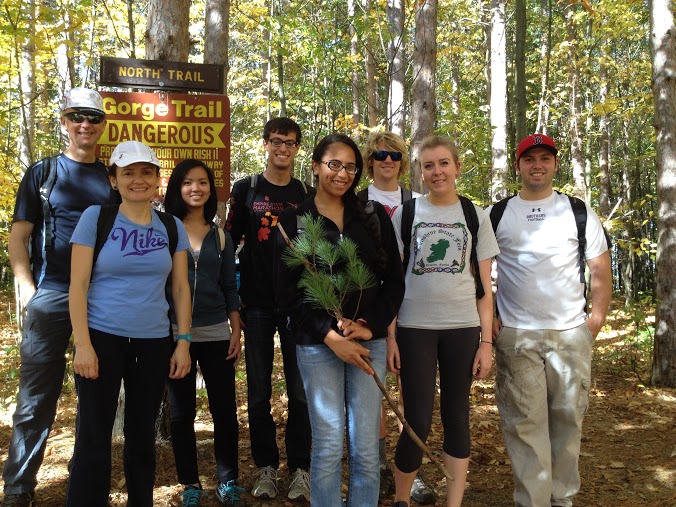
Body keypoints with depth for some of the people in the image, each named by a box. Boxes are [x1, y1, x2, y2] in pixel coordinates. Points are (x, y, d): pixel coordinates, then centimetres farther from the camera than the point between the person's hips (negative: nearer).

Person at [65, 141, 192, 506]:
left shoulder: (172, 227, 7)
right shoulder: (96, 218, -3)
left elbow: (181, 288, 9)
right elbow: (78, 284, -6)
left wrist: (183, 342, 3)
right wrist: (82, 344, -12)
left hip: (154, 342, 3)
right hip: (102, 338, -3)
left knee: (142, 435, 13)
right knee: (93, 438, 1)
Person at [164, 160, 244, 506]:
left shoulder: (220, 236, 8)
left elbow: (230, 288, 10)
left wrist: (237, 332, 4)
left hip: (216, 334, 2)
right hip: (174, 333, -1)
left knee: (225, 409, 3)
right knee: (181, 412, 7)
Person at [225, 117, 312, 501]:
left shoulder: (308, 195, 7)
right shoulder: (246, 190, 5)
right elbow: (230, 242, 6)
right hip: (257, 304, 0)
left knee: (300, 391, 2)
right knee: (259, 392, 7)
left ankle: (300, 469, 13)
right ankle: (266, 467, 19)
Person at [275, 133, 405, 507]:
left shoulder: (374, 217, 8)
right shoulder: (293, 221, 2)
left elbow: (393, 279, 7)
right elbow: (288, 289, -3)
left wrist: (371, 325, -8)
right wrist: (330, 335, -11)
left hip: (368, 340, 2)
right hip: (317, 343, -2)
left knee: (366, 448, 5)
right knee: (328, 446, 2)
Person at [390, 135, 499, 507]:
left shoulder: (475, 216, 6)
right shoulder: (405, 214, 4)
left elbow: (484, 286, 6)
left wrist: (486, 340, 0)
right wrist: (390, 335, -3)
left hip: (462, 328, 1)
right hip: (414, 328, -1)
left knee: (457, 419, 7)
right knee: (418, 423, -3)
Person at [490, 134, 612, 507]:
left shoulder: (579, 213, 7)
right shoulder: (497, 215, 6)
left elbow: (601, 271, 8)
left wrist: (597, 319, -1)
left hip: (571, 335, 1)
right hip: (515, 336, -1)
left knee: (568, 419, 7)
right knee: (525, 423, 0)